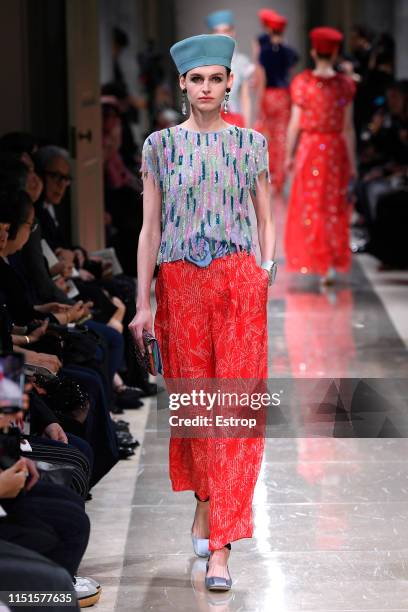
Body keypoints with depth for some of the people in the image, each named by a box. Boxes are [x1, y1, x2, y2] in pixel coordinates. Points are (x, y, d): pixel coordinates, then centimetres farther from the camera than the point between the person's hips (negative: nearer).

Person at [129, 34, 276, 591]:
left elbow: (266, 219, 12)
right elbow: (151, 228, 6)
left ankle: (220, 546, -9)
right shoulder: (160, 145, 6)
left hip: (239, 280, -1)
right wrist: (143, 304, 2)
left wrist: (270, 271, -1)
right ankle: (205, 503, 32)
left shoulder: (252, 143, 7)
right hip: (180, 283, 1)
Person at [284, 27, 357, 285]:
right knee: (335, 206, 14)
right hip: (337, 148, 1)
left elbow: (295, 124, -6)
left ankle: (325, 264, 3)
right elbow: (348, 128, -6)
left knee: (312, 207, 9)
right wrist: (352, 162, 0)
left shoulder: (302, 83, -9)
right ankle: (336, 259, 19)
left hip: (310, 148, -1)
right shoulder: (345, 85, -7)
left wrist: (290, 154, 5)